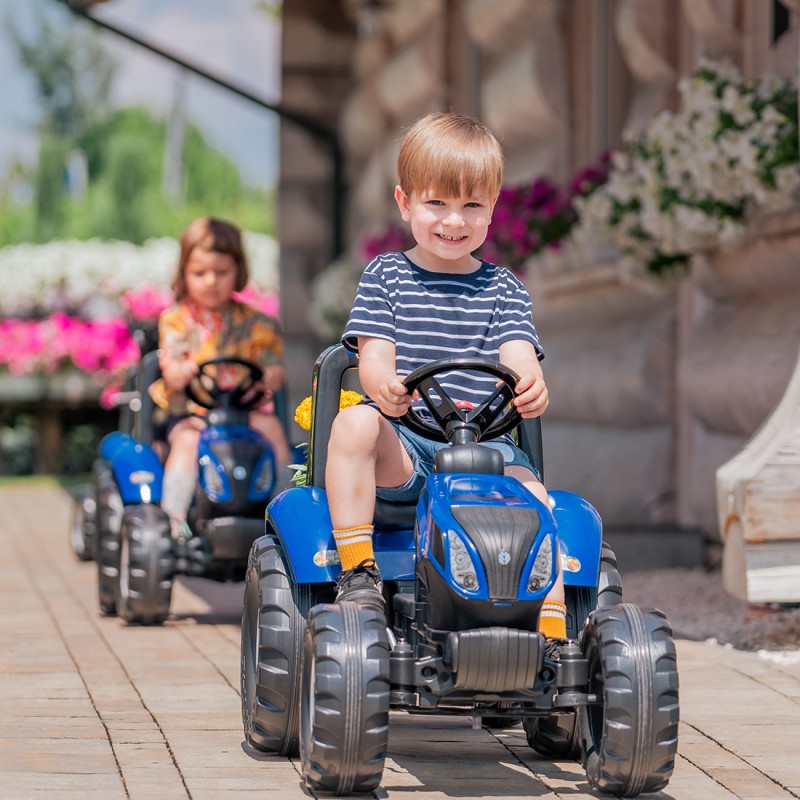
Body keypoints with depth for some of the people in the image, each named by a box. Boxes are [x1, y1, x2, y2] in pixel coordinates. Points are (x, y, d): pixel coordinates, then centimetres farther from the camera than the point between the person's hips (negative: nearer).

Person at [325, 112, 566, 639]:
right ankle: (357, 571, -28)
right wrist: (384, 386, -28)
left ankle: (552, 627, -24)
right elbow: (374, 353, -2)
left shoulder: (503, 288, 14)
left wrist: (531, 386, -29)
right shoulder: (386, 276, 11)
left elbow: (518, 353, -2)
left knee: (532, 490, -27)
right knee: (354, 422, -32)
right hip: (403, 446, -1)